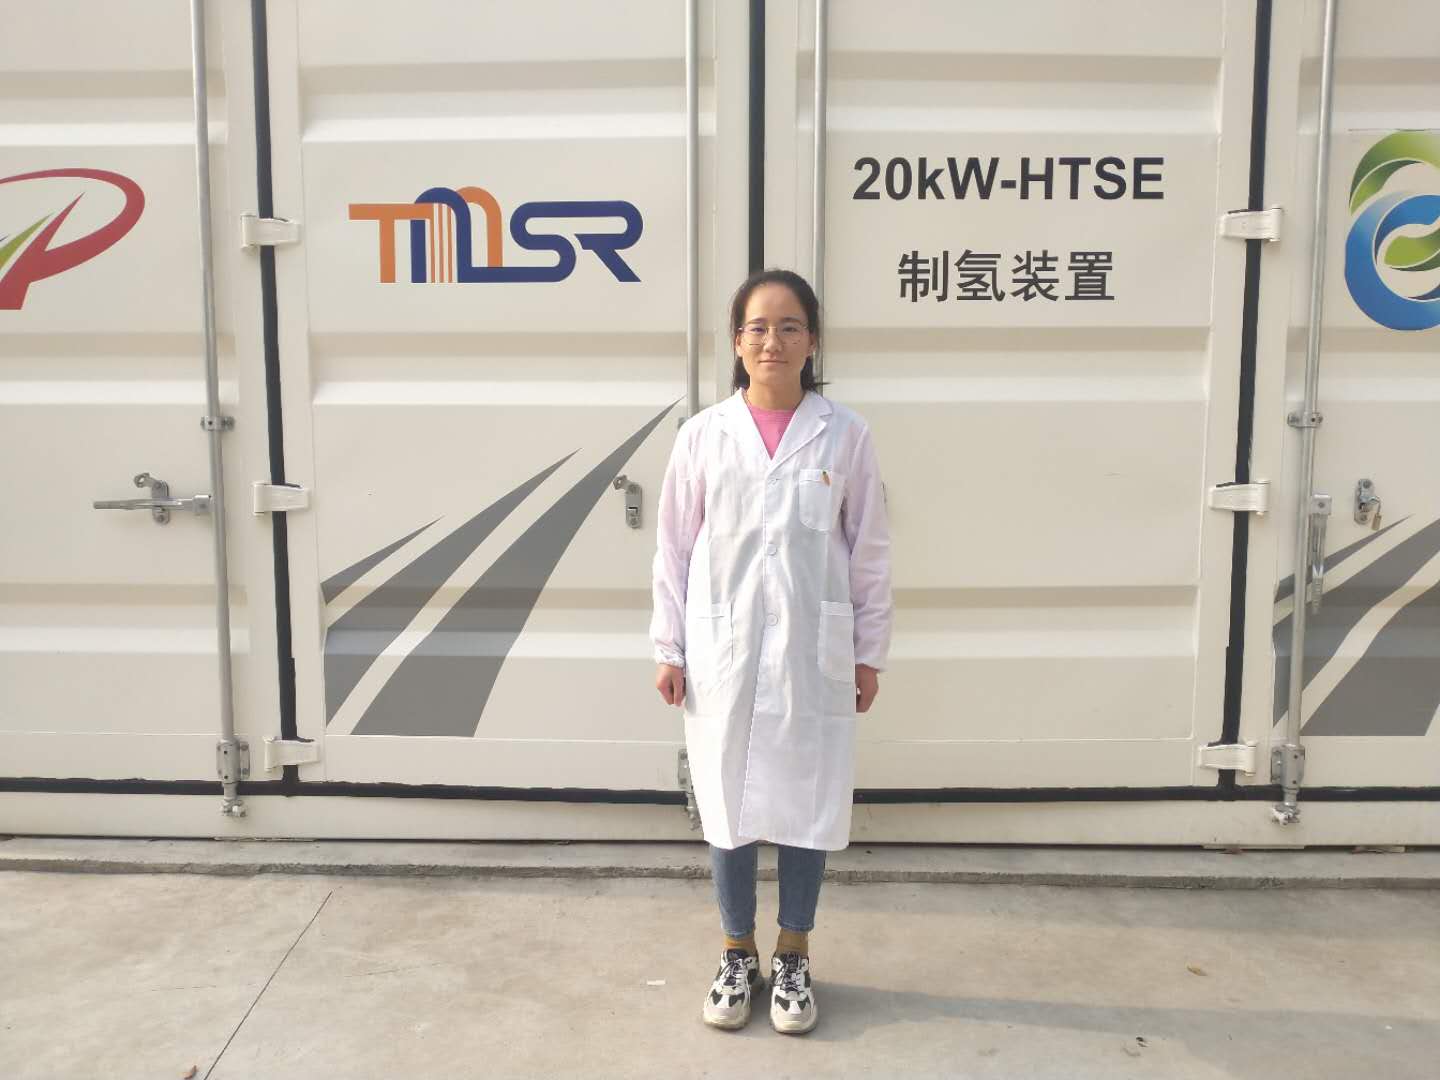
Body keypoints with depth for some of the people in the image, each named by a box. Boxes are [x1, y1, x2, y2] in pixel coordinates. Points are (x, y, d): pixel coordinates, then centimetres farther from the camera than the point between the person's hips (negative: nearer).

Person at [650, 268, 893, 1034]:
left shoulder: (844, 434, -2)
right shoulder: (703, 434, -1)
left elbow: (870, 551, 3)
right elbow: (674, 547, 3)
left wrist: (869, 652, 3)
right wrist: (668, 647, 1)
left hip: (813, 651, 0)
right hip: (723, 651, 1)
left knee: (807, 804, 9)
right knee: (729, 804, 11)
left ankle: (793, 957, 29)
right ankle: (738, 954, 30)